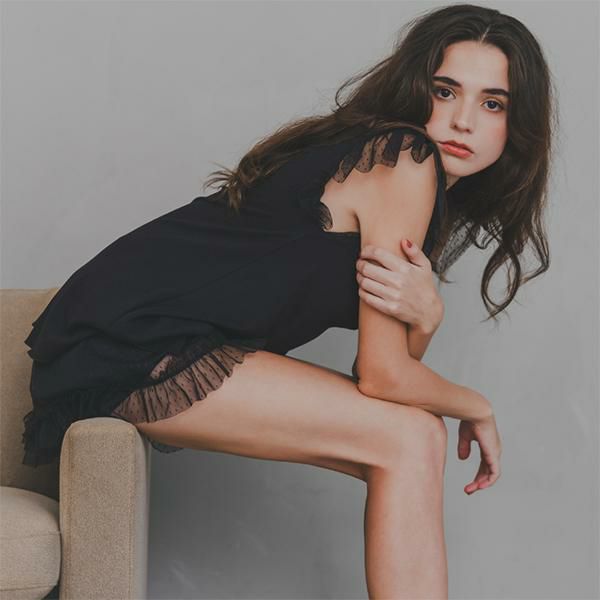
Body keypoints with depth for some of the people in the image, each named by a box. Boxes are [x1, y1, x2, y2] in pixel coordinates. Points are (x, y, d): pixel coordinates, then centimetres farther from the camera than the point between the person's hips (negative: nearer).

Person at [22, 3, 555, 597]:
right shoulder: (406, 159, -15)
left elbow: (395, 360, 7)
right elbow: (380, 375, -15)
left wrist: (425, 315, -15)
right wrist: (477, 408, 2)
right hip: (133, 344, -9)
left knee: (416, 441, 3)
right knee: (408, 441, -13)